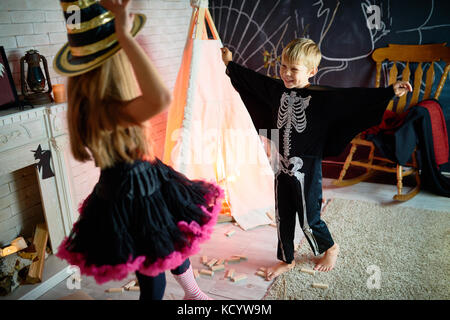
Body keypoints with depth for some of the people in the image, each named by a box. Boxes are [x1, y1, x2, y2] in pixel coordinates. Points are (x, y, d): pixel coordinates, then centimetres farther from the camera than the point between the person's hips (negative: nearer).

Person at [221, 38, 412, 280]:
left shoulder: (322, 97, -15)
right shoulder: (278, 90, 1)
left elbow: (353, 97, -22)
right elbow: (252, 79, 14)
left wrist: (390, 91, -32)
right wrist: (230, 64, 23)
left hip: (306, 170, -5)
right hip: (282, 167, 5)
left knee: (309, 219, 8)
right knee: (282, 217, 16)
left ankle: (330, 248, 39)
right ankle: (286, 260, 36)